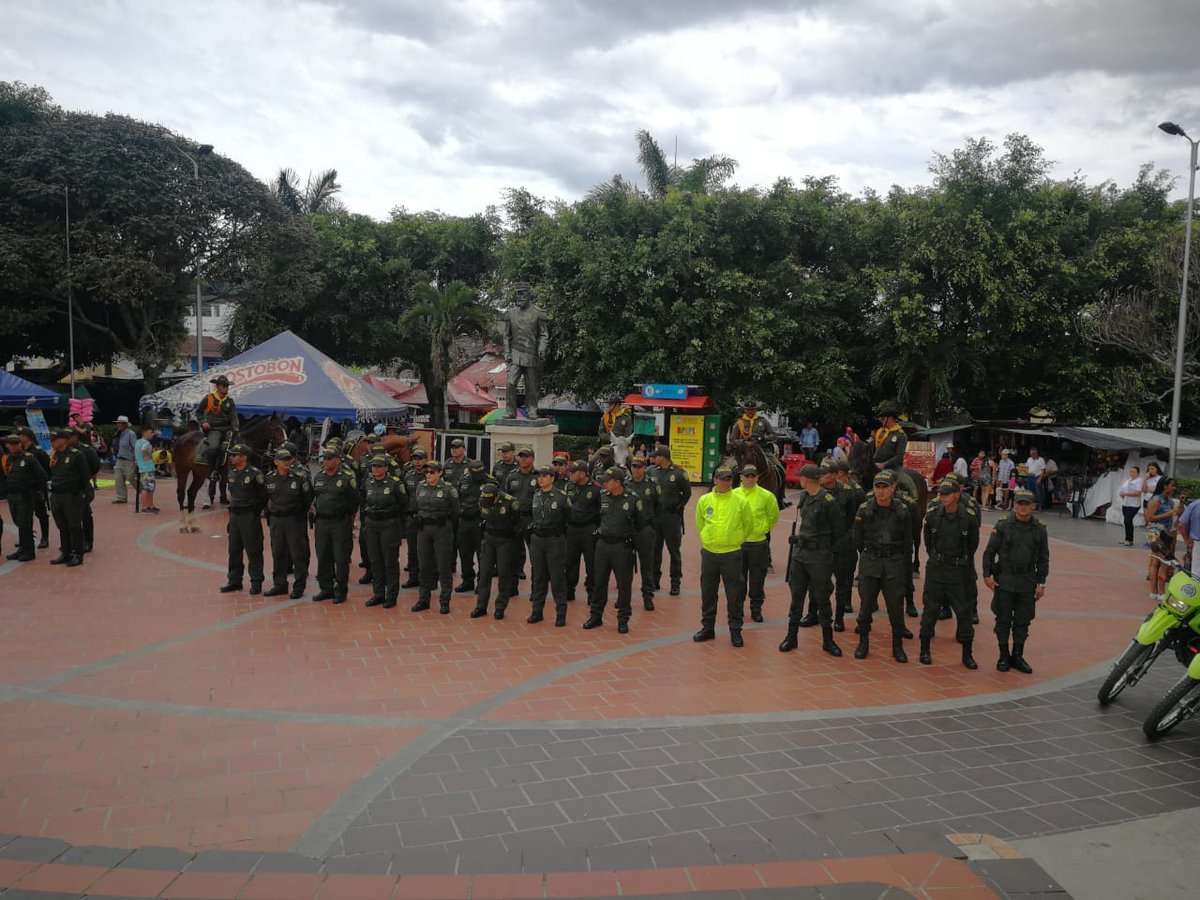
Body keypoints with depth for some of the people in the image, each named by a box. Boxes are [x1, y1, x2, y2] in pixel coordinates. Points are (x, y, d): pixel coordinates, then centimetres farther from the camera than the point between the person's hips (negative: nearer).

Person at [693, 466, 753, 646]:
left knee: (734, 594, 3)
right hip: (709, 553, 2)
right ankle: (707, 627, 24)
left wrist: (735, 541, 10)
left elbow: (749, 525, 6)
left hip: (732, 554, -2)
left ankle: (735, 631, 15)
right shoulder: (704, 500, 0)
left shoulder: (741, 501, -6)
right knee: (708, 592, 11)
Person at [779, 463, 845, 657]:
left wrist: (824, 546, 2)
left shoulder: (828, 500, -15)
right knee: (797, 595, 10)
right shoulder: (804, 497, 7)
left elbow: (838, 529, -8)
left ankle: (827, 640, 16)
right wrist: (799, 539, 11)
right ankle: (792, 637, 18)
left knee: (822, 598, 3)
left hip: (819, 555, -6)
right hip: (799, 552, 7)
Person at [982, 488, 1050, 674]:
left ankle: (1017, 656, 22)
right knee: (1003, 620, 4)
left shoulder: (1039, 530, 3)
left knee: (1023, 621, 9)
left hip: (1028, 582, 2)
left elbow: (1043, 558, 8)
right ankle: (1004, 656, 16)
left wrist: (1041, 583, 4)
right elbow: (989, 551, -1)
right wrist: (987, 575, -7)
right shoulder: (1003, 526, -4)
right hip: (1004, 580, -2)